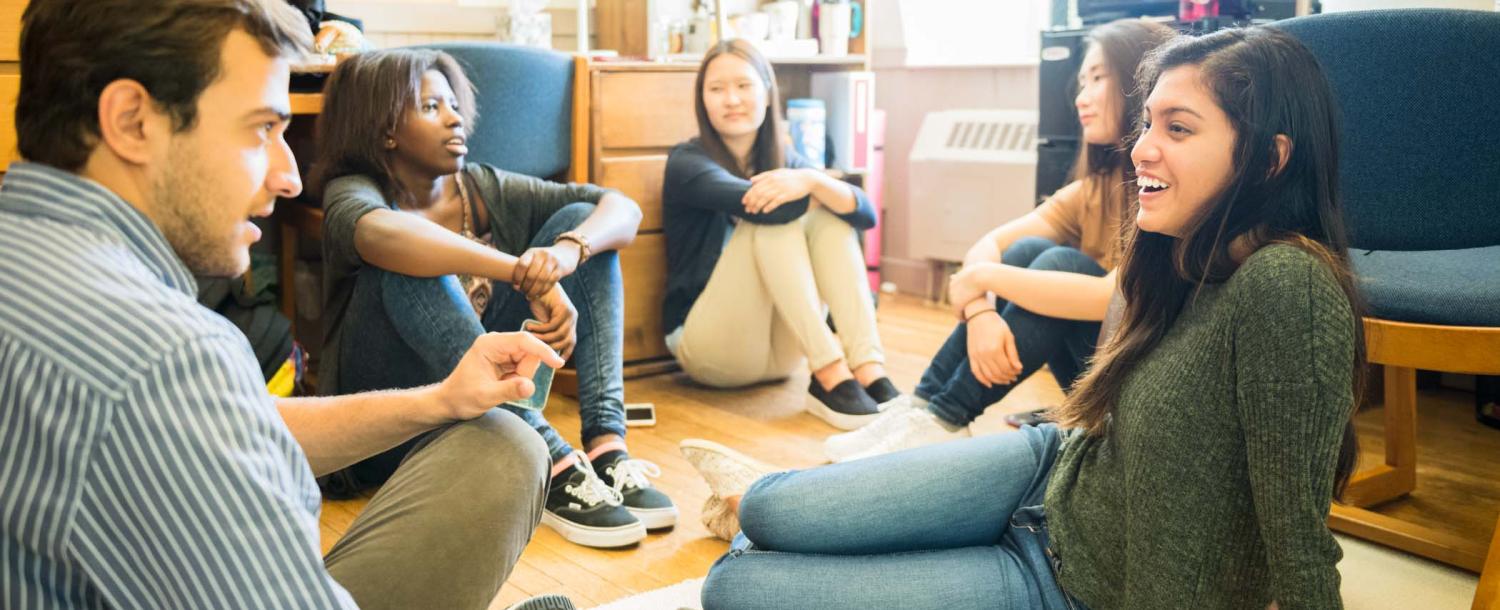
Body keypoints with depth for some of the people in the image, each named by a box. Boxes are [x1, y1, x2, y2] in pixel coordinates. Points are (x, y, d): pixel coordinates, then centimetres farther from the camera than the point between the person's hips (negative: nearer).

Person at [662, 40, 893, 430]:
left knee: (830, 215, -13)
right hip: (709, 345, -5)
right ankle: (830, 379, -32)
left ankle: (868, 371, -29)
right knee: (773, 213, -23)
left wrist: (813, 180, -31)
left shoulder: (784, 160, 6)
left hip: (778, 350, 5)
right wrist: (814, 190, -11)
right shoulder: (687, 162, -9)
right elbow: (754, 205, -30)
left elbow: (866, 214, -11)